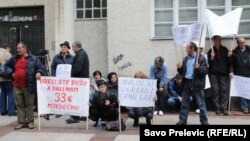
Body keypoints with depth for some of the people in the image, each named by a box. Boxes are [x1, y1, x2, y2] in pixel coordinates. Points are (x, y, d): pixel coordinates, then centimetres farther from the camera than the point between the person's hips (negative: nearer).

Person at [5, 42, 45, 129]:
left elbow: (42, 68, -3)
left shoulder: (33, 59, -2)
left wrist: (39, 72, -23)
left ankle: (30, 122, 12)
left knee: (29, 105, 3)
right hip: (17, 86, 5)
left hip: (28, 86, -4)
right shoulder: (14, 58, 12)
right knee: (19, 105, 8)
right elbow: (7, 66, 28)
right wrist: (11, 73, 14)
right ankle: (21, 122, 15)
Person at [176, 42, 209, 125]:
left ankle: (204, 121, 10)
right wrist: (179, 68, -2)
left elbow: (206, 70, -11)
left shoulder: (201, 58, -5)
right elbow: (182, 72, 18)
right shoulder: (186, 59, 14)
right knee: (184, 103, 11)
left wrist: (199, 68, -27)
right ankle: (182, 120, 19)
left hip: (196, 84, -6)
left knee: (201, 104, 1)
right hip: (186, 83, 6)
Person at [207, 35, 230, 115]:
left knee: (224, 90, -4)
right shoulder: (210, 51, 3)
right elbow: (209, 64, 0)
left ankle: (224, 108, -1)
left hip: (223, 73, 1)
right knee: (215, 90, -2)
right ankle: (217, 108, 5)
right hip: (213, 74, -1)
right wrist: (212, 57, -15)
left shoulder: (225, 50, 7)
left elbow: (228, 62, 10)